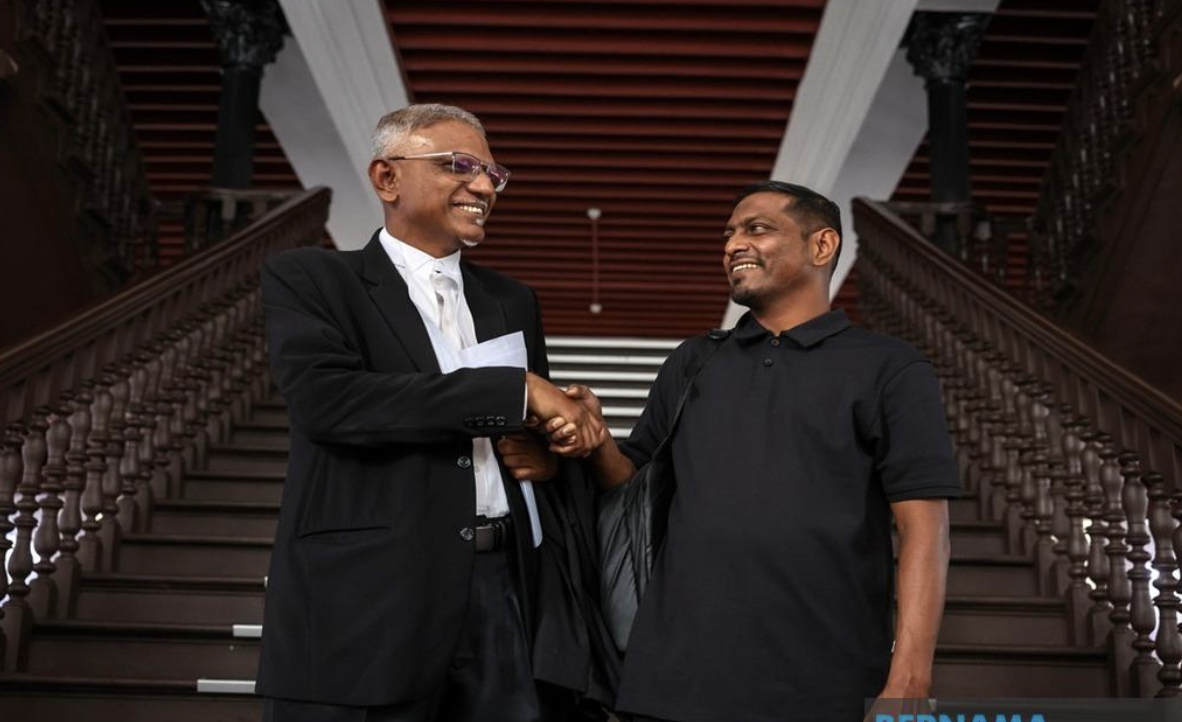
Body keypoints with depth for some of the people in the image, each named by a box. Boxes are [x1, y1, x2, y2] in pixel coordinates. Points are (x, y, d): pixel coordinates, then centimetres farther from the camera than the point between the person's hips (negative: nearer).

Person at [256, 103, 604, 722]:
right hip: (365, 602, -4)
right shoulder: (308, 278, 0)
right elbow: (324, 398, -18)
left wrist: (546, 450, -1)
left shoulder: (511, 301, 17)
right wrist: (517, 390, -17)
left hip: (502, 593, 5)